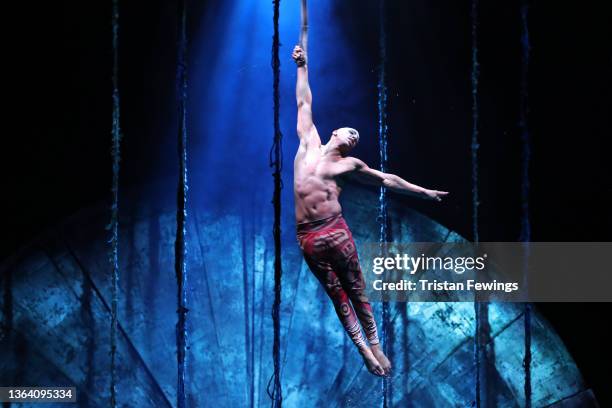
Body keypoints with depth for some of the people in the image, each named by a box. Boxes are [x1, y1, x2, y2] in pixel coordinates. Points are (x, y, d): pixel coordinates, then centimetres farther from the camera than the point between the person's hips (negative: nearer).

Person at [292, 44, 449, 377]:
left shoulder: (348, 165, 11)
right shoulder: (309, 144, 12)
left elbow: (386, 180, 20)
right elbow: (304, 103, 20)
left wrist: (423, 191, 22)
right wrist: (302, 67, 26)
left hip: (336, 230, -1)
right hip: (307, 236, 1)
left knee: (356, 290, 5)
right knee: (337, 294, 6)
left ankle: (375, 344, 14)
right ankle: (362, 349, 12)